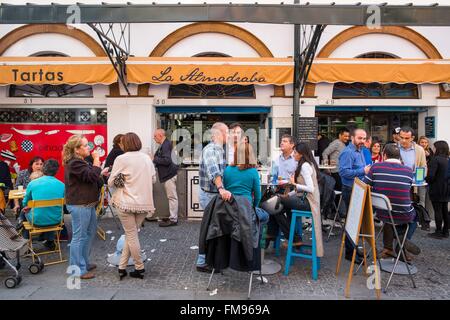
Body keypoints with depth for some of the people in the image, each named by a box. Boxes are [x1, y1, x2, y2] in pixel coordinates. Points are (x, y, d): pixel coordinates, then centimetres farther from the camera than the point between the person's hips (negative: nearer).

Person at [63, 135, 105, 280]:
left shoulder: (79, 161, 16)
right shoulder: (74, 163, -18)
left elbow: (90, 178, 25)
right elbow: (92, 176, -25)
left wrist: (101, 173, 12)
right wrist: (96, 159, -16)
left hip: (87, 204, 11)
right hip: (79, 205, -11)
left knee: (90, 232, 19)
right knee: (79, 237, -3)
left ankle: (84, 263, 32)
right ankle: (78, 270, 7)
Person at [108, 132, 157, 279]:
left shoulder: (121, 159, -8)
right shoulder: (147, 158, 6)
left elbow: (110, 182, -3)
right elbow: (153, 179, 14)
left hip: (126, 202, -4)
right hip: (145, 203, 4)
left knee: (131, 235, 8)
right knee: (131, 234, 15)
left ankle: (139, 268, 17)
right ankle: (122, 266, 20)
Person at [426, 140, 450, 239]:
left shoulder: (435, 159, -16)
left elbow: (431, 175, -21)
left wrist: (427, 180, -3)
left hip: (437, 190, -7)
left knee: (438, 211, 1)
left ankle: (438, 232, 8)